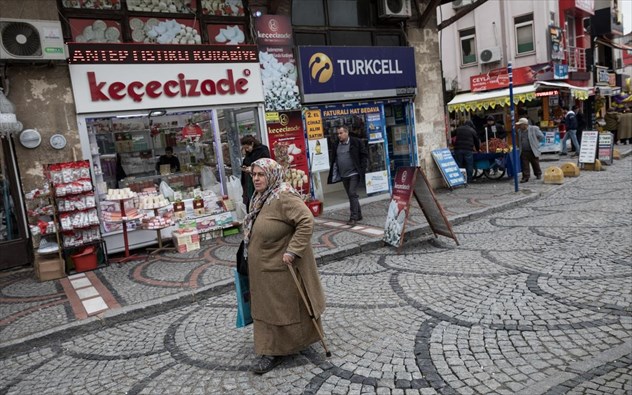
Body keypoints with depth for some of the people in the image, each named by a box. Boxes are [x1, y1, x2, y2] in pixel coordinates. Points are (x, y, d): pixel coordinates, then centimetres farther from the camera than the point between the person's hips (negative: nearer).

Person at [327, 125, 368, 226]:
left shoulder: (356, 142, -5)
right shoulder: (336, 145, 9)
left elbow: (364, 155, -3)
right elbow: (333, 159, 14)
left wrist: (362, 169, -10)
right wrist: (334, 173, 5)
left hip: (354, 173, -6)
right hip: (343, 175, 6)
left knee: (352, 194, -13)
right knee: (351, 195, 12)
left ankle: (353, 217, -8)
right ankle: (358, 215, 23)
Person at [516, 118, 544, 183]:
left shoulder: (534, 129, -7)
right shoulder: (519, 131, 6)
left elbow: (541, 136, -1)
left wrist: (534, 143, 2)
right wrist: (520, 146, 8)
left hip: (533, 151, -3)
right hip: (523, 152, 3)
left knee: (535, 164, 11)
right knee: (524, 165, -2)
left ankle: (538, 174, 30)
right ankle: (525, 177, 2)